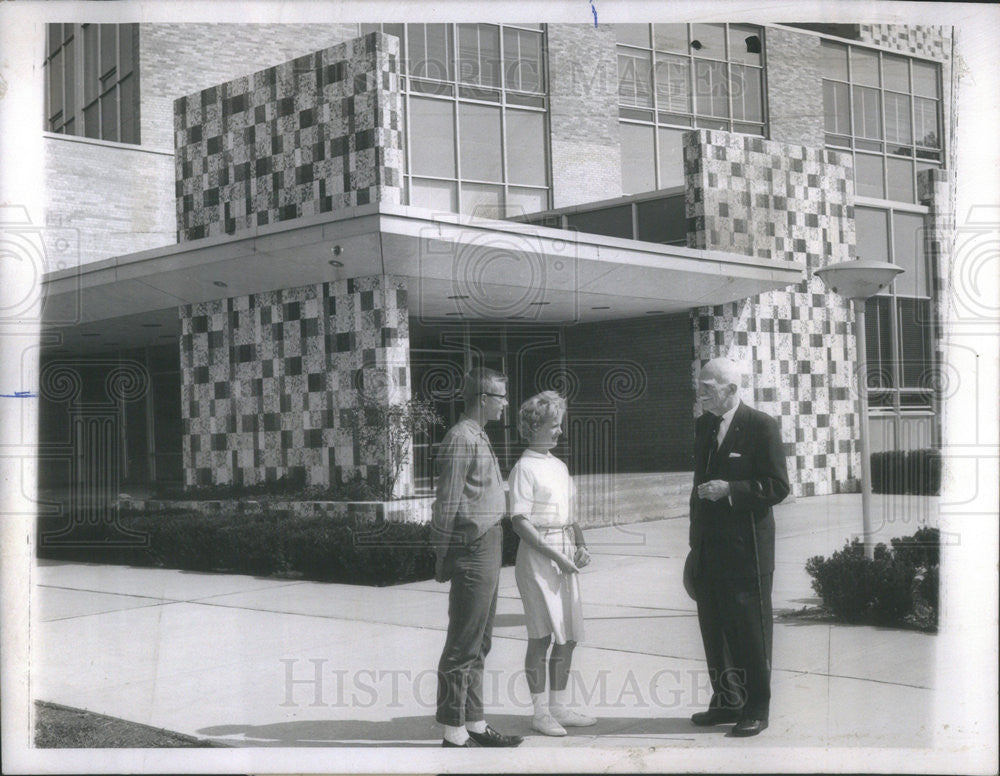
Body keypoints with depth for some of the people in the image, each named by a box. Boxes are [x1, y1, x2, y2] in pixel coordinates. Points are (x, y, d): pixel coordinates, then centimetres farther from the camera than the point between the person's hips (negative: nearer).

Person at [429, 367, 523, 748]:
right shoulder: (460, 438, -13)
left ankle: (475, 725, 22)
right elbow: (447, 503, -16)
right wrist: (442, 556, -16)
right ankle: (454, 735, 0)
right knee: (463, 645, -5)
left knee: (478, 645, 15)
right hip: (472, 550, -10)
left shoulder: (479, 437, 18)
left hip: (488, 548, 10)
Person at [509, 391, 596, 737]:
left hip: (564, 555, 8)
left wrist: (580, 545, 5)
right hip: (537, 556, -8)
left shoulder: (560, 466, 16)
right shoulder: (525, 468, -8)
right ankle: (540, 712, 5)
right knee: (541, 636, -4)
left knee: (568, 635, 9)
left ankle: (559, 707, 19)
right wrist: (554, 556, -17)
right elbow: (520, 522, -14)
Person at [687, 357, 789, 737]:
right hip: (708, 547, 7)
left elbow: (778, 487, -11)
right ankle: (726, 701, 24)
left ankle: (756, 709, 12)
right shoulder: (703, 425, 12)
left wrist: (730, 490, -19)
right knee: (714, 627, 12)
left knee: (750, 630, 1)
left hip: (745, 548, -7)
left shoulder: (761, 426, -9)